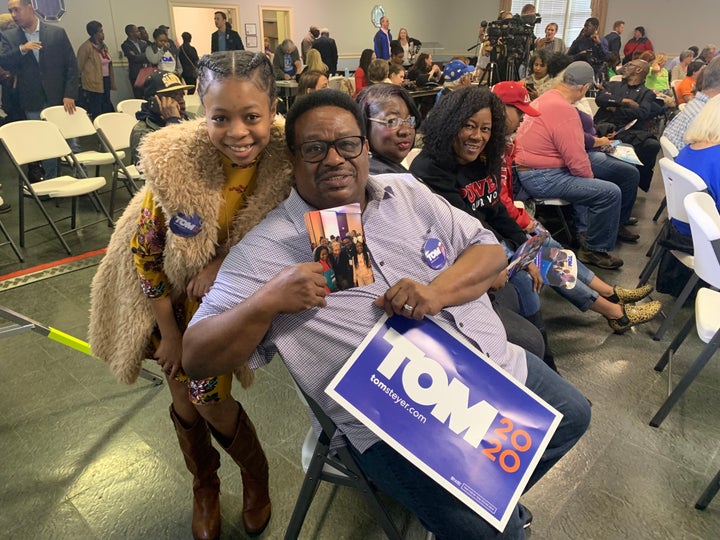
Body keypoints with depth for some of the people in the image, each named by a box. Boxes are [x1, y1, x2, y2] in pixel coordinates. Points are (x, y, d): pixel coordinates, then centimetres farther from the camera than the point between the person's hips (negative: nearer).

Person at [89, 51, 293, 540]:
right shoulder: (175, 162, -28)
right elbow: (143, 251, -16)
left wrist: (226, 261, -23)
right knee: (186, 401, 12)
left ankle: (256, 474, 36)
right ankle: (204, 485, 43)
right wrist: (170, 333, -9)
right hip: (172, 296, 0)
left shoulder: (288, 160, -23)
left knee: (213, 403, 2)